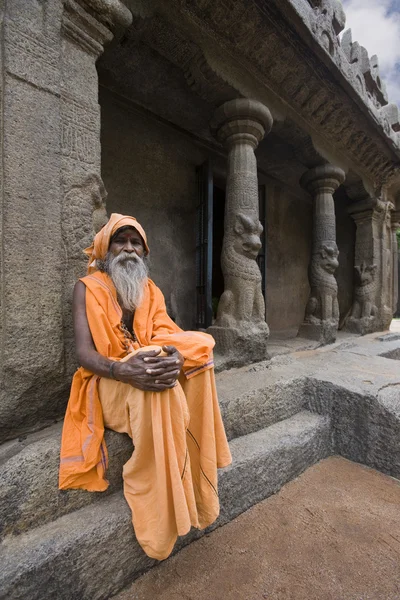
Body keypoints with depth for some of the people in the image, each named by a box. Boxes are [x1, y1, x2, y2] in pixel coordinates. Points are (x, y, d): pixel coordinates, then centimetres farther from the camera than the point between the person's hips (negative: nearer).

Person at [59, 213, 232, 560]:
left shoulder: (151, 290, 12)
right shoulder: (88, 288, -1)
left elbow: (170, 336, -1)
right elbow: (84, 352, -13)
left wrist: (176, 356, -26)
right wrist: (123, 370, -34)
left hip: (150, 369, 5)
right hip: (109, 381, -4)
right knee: (158, 393, -35)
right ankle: (159, 524, -15)